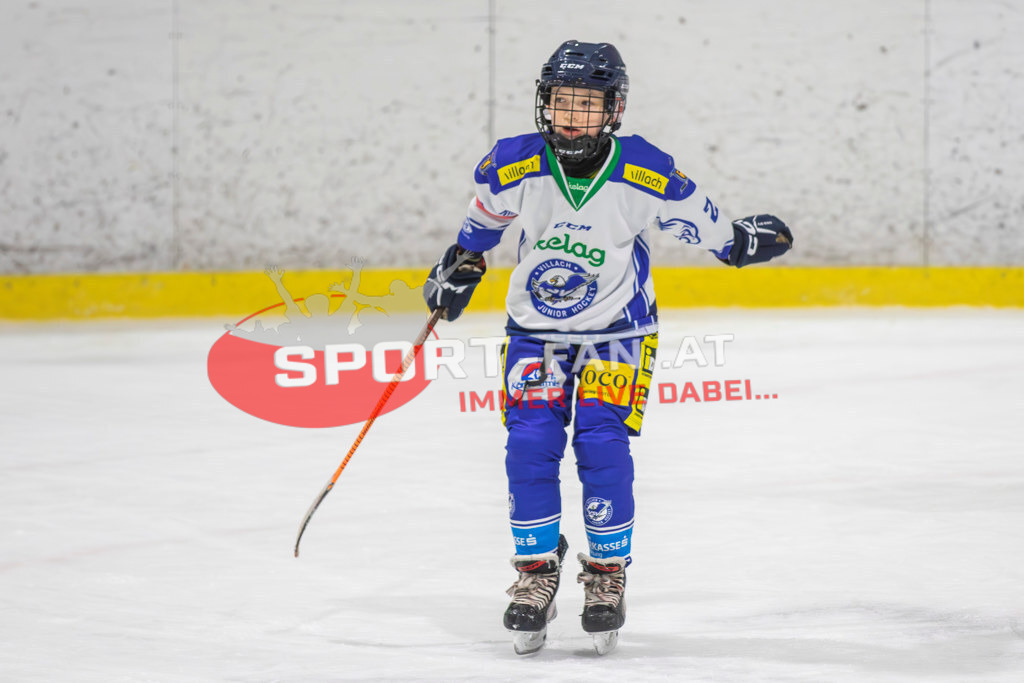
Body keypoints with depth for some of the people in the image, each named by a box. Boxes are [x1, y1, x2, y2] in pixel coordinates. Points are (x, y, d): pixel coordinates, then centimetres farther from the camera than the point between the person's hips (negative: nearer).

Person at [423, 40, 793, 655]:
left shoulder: (645, 173, -19)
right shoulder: (515, 166, -14)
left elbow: (694, 215, 1)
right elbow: (486, 214, 9)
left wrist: (740, 239, 8)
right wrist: (462, 265, 18)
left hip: (617, 331, -2)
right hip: (536, 327, 2)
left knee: (602, 448, -12)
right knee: (530, 448, -8)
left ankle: (607, 575, 5)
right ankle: (537, 572, 7)